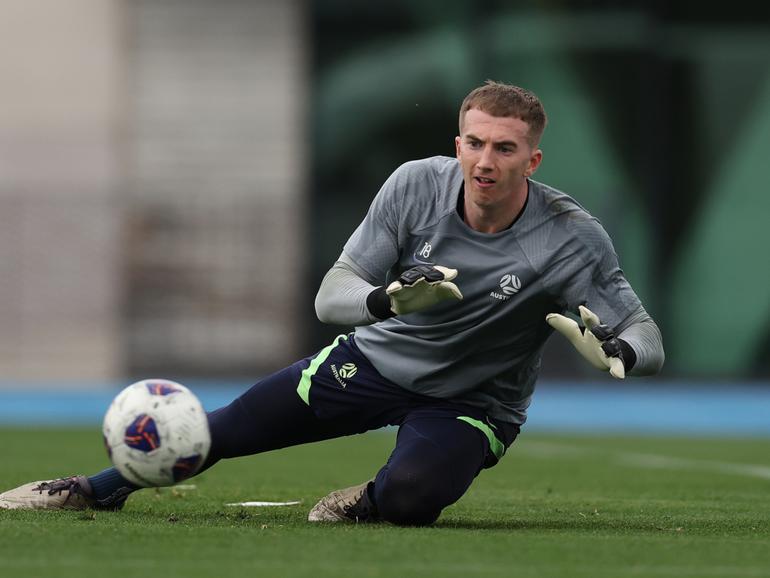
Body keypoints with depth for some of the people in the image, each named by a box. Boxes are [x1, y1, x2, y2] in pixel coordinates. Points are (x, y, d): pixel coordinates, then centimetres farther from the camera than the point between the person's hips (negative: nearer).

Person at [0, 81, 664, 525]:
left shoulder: (569, 238, -25)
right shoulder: (417, 184, -18)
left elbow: (649, 340, -22)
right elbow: (331, 295, -15)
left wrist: (616, 350, -47)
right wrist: (388, 297, -39)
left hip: (471, 403, -3)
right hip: (377, 356, 3)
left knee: (409, 497, -35)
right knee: (215, 433, 1)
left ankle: (366, 502, 3)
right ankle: (97, 491, 28)